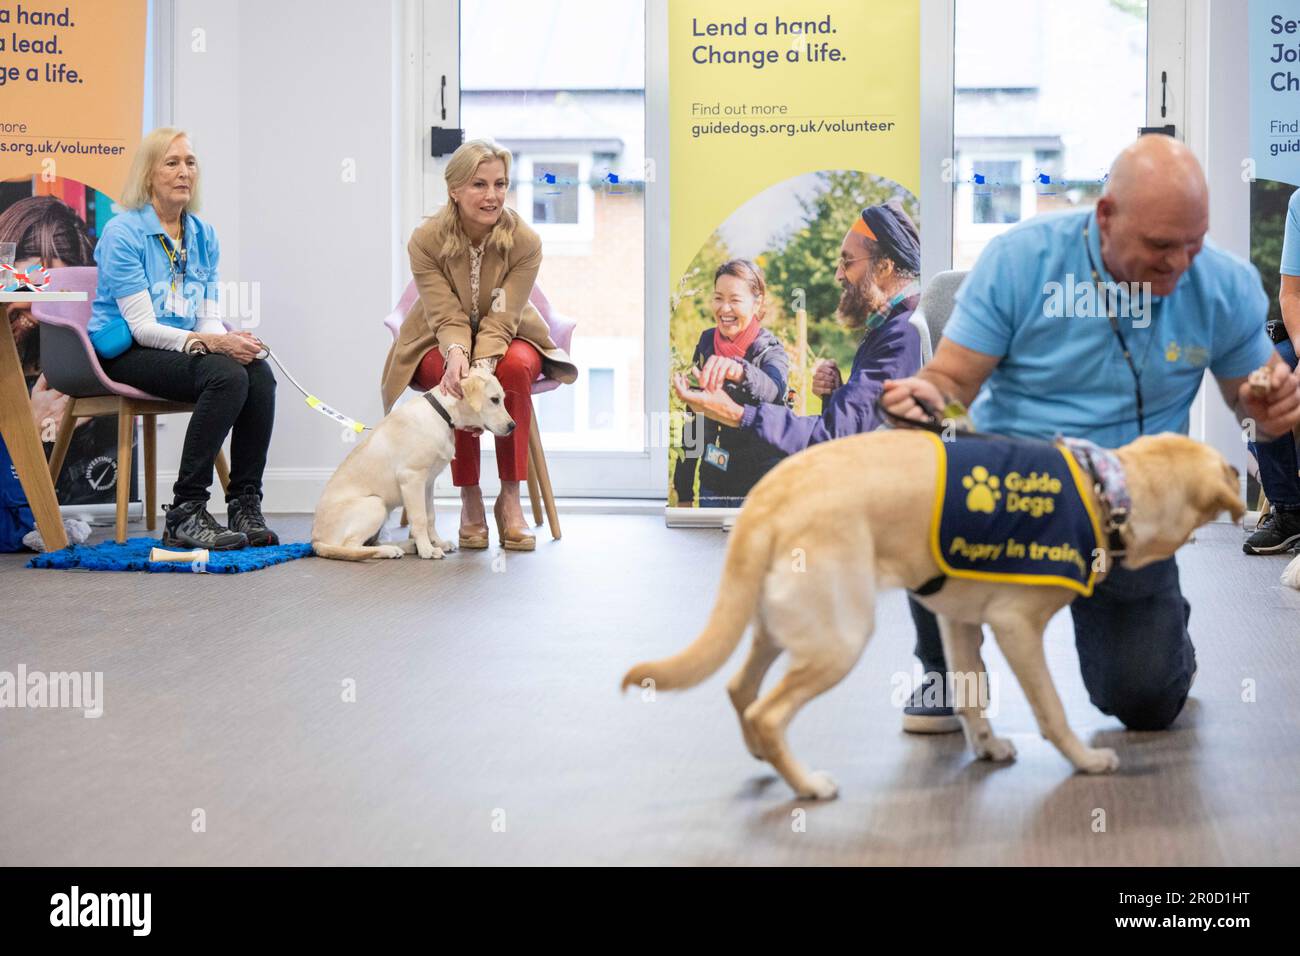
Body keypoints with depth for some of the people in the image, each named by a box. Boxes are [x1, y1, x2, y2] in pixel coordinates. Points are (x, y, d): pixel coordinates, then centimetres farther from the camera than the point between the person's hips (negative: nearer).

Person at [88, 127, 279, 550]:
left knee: (259, 373, -24)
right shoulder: (123, 233, -10)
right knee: (227, 376, -32)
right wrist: (210, 343, -26)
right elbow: (142, 326, -15)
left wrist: (233, 339, -14)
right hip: (125, 354, -6)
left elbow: (209, 317, 10)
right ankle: (185, 513, -27)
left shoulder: (202, 235, 11)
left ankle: (246, 507, -19)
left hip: (186, 350, 6)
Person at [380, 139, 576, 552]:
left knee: (516, 366, -35)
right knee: (456, 376, -36)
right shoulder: (425, 240, -18)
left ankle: (510, 497, -27)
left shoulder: (525, 242, -19)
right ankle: (469, 497, -22)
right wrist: (457, 355, -44)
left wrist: (483, 365, -42)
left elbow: (500, 320, -23)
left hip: (505, 340, 1)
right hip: (440, 342, 0)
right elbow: (447, 317, -22)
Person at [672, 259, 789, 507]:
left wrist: (738, 371, -56)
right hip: (713, 484, 4)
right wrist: (683, 493, 7)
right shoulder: (707, 343, 4)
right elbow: (693, 419, 9)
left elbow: (772, 389, -33)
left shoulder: (771, 350, -9)